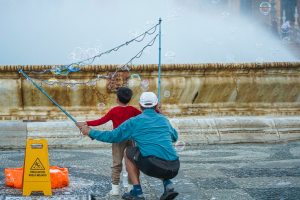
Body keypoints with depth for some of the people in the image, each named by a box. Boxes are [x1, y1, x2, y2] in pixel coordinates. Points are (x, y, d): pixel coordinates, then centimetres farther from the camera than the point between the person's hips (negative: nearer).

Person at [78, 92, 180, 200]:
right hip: (174, 169, 5)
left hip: (154, 167, -4)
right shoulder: (164, 120, 21)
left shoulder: (134, 122, 9)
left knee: (129, 152, 21)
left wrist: (90, 132, 27)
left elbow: (112, 136, 14)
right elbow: (174, 137, 40)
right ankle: (168, 185, 11)